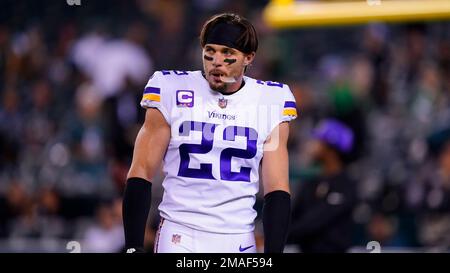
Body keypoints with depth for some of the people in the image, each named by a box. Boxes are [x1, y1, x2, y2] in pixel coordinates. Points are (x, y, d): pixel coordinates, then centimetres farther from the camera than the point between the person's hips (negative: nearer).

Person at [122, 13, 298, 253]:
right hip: (180, 237, -2)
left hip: (239, 240, 2)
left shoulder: (269, 102, 4)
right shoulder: (173, 91, -1)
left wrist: (273, 253, -5)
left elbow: (277, 189, 6)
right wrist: (133, 247, -7)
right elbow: (141, 172, 0)